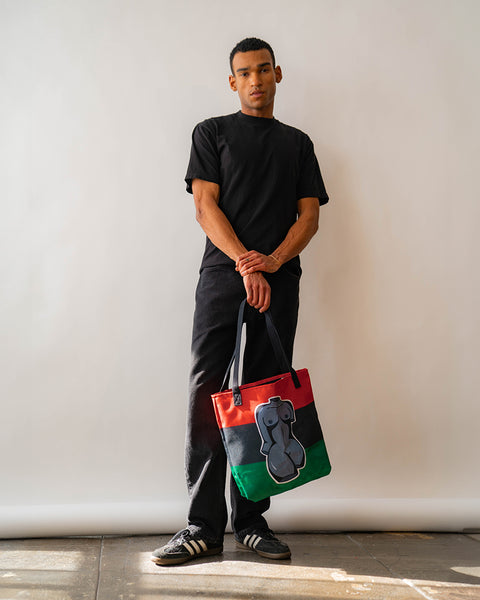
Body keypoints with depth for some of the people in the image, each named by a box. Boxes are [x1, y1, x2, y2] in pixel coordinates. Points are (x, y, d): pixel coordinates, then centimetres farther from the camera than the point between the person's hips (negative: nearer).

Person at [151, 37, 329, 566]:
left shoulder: (297, 142, 20)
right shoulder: (212, 132, 14)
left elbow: (309, 215, 10)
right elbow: (205, 207, 2)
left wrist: (271, 261, -10)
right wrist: (245, 264, -13)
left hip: (279, 280, 2)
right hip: (222, 273, -2)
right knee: (207, 391, -9)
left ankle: (250, 519, 7)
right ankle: (204, 524, -4)